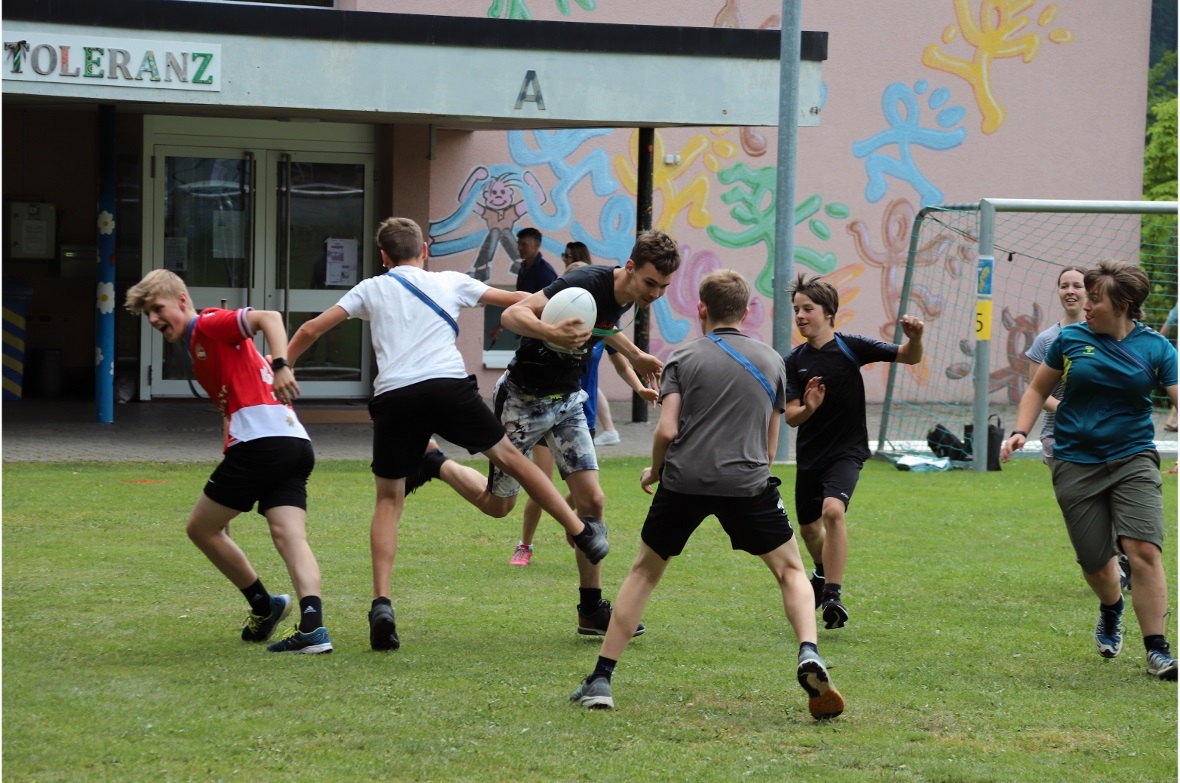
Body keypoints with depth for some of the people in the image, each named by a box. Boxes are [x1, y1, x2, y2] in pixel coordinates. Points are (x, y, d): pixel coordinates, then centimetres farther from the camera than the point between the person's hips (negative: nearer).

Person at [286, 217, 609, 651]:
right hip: (447, 385, 0)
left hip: (393, 397, 0)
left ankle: (381, 604, -4)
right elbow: (515, 300, 28)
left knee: (389, 500, 10)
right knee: (510, 456, 18)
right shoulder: (450, 283, 20)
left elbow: (311, 330, 15)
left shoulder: (370, 289, 20)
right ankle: (584, 535, 26)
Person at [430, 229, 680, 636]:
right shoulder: (587, 284, -31)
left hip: (568, 400, 7)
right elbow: (512, 315, -39)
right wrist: (552, 333, -57)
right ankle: (431, 463, 33)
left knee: (591, 500, -3)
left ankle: (591, 611, 5)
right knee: (498, 504, 7)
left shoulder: (624, 296, -5)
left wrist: (634, 355, 22)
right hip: (524, 398, -7)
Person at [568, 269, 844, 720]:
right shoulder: (771, 361, 14)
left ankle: (601, 681, 13)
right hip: (748, 481, 0)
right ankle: (808, 656, -14)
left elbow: (666, 431, -4)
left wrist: (654, 471, 14)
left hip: (684, 480, 0)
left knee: (644, 572, 16)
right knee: (791, 570, 13)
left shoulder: (684, 359, 6)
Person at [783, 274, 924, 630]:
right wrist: (808, 408, -30)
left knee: (833, 510, -29)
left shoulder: (852, 347, -10)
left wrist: (915, 337, -30)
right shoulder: (793, 362, -3)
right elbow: (791, 417, -7)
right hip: (809, 455, 4)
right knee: (808, 527, 18)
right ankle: (823, 574, 51)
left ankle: (833, 594, -26)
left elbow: (909, 358, -8)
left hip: (846, 451, -4)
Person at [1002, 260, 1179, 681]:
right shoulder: (1070, 339, 1)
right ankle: (1111, 608, 41)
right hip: (1076, 464, 1)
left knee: (1143, 550, -18)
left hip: (1132, 460, -1)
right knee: (1095, 563, 4)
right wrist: (1020, 431, 0)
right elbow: (1038, 389, 13)